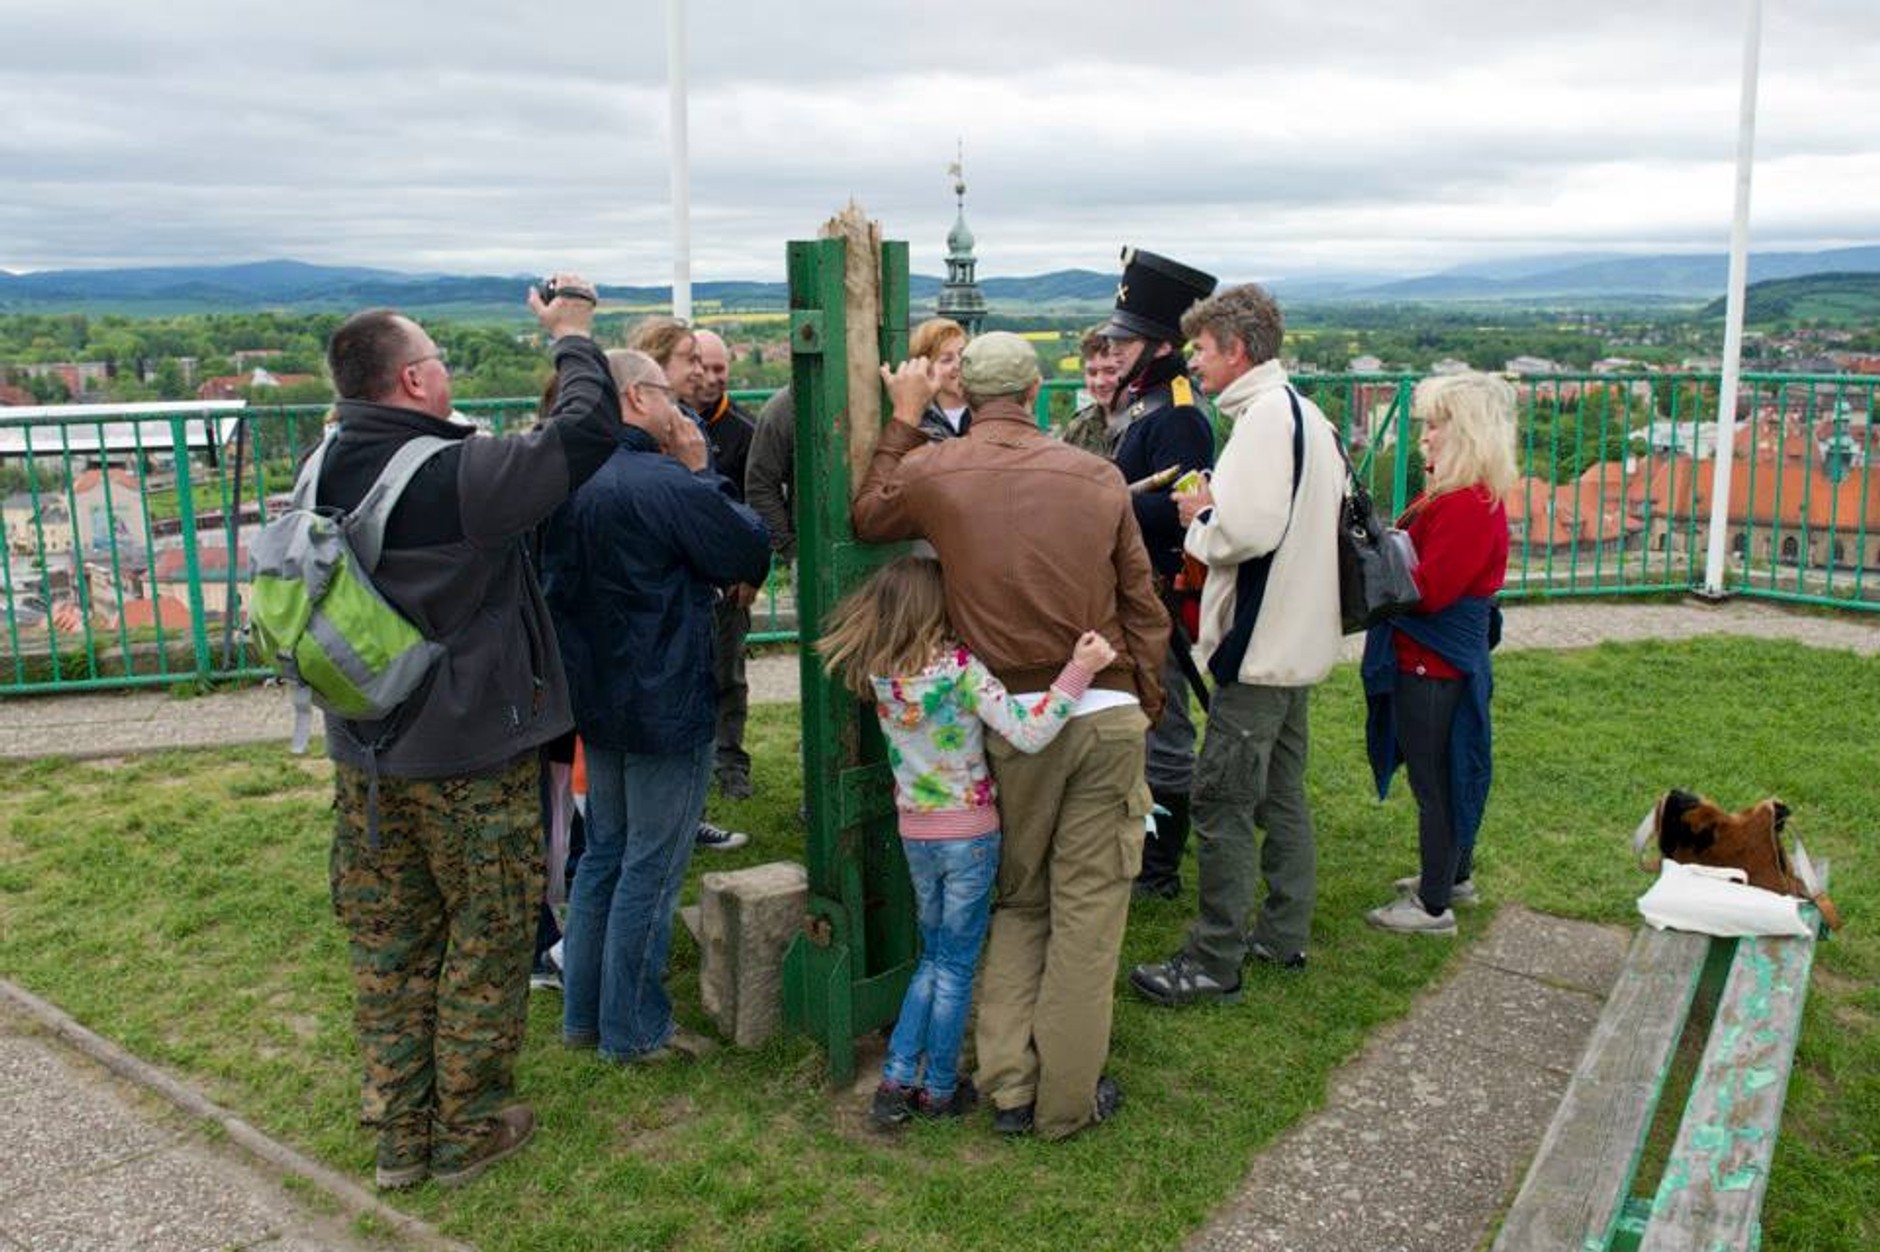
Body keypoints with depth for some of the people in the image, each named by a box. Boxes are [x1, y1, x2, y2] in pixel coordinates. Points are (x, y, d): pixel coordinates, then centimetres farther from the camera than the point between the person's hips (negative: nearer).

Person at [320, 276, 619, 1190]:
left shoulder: (331, 470, 1)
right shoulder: (457, 475, -22)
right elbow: (583, 433, -18)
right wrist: (573, 336, -2)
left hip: (365, 754, 7)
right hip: (470, 756, -7)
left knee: (387, 942, 16)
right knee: (486, 942, 10)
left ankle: (398, 1133, 27)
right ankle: (467, 1130, 22)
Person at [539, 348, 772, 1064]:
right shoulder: (670, 486, -22)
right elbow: (752, 553, -11)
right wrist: (701, 471, -4)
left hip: (594, 700, 8)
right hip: (665, 706, -8)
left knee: (604, 854, 20)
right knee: (652, 869, 4)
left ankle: (583, 1013, 30)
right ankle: (633, 1031, 16)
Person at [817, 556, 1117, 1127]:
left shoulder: (880, 675, -6)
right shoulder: (960, 668, -21)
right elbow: (1027, 734, -27)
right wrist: (1080, 670, -31)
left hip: (915, 834, 5)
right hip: (970, 833, -5)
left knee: (934, 957, 21)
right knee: (956, 965, 10)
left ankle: (897, 1080, 17)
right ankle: (940, 1090, 21)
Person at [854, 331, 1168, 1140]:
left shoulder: (932, 472, -2)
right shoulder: (1097, 475, 1)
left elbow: (865, 520, 19)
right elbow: (1142, 604, 7)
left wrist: (903, 419, 22)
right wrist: (1147, 698, 19)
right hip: (1108, 714, 0)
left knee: (1017, 902, 18)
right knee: (1088, 908, 8)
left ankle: (1009, 1087, 18)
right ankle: (1068, 1098, 16)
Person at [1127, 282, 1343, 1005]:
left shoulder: (1265, 414, -18)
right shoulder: (1306, 413, 14)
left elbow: (1249, 528, -29)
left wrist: (1200, 518, -9)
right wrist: (1217, 508, 6)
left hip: (1258, 645, -10)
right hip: (1298, 641, 10)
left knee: (1222, 800, -3)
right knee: (1281, 792, 18)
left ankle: (1213, 962, 5)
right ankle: (1285, 933, 29)